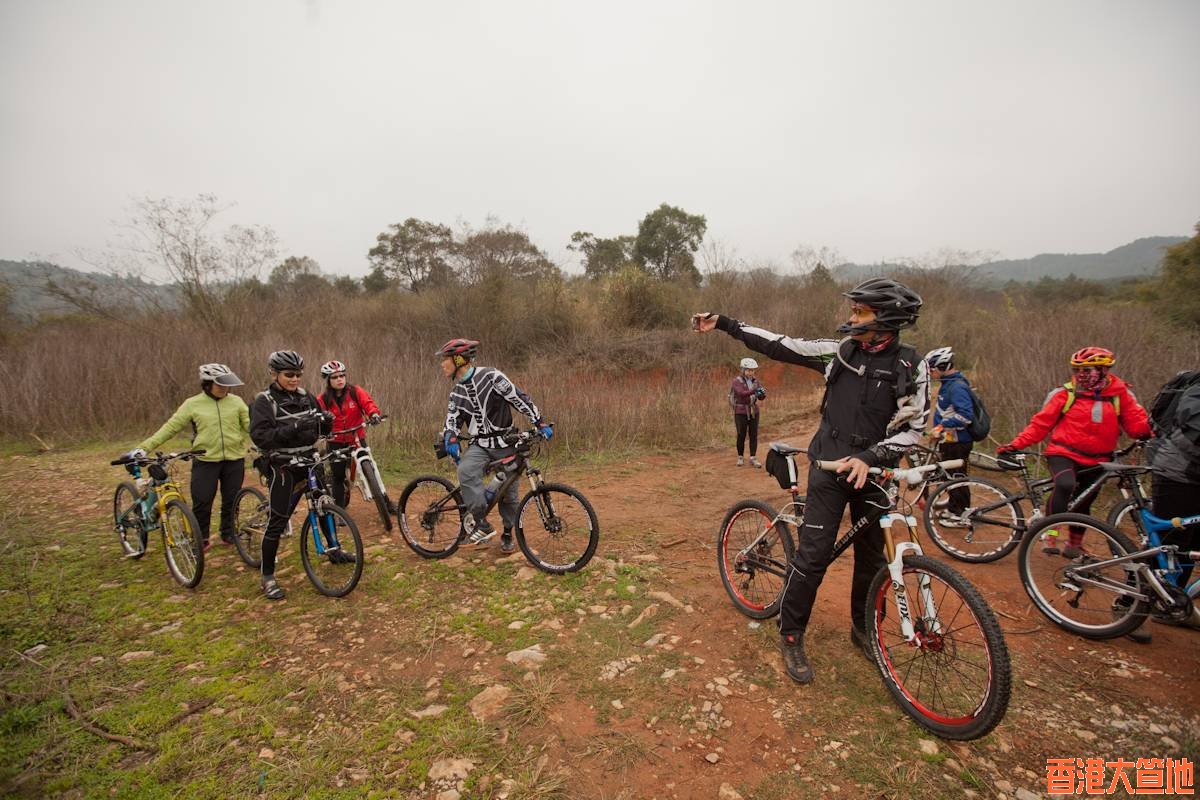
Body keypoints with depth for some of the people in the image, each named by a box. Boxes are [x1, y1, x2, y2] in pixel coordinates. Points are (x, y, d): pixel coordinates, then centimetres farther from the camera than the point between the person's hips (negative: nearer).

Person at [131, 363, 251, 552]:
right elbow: (170, 427, -1)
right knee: (201, 503, 1)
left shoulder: (236, 402, 2)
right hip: (205, 461, -1)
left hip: (234, 460, 1)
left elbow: (251, 425, 0)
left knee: (231, 501, 10)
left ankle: (228, 535, 27)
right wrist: (144, 447, -7)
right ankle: (201, 540, 20)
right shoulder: (193, 404, -1)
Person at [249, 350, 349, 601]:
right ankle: (267, 576, 13)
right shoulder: (264, 401, -10)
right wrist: (293, 428, -33)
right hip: (283, 467, -6)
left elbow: (319, 430, 9)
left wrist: (326, 422, -14)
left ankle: (333, 550, 37)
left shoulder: (305, 396, 6)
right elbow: (260, 436, -22)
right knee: (277, 522, -1)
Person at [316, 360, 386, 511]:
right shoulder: (323, 400, -3)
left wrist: (374, 414, -38)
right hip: (336, 442, 1)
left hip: (357, 439, -1)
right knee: (338, 476, 5)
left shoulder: (356, 392, -4)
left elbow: (368, 403, -16)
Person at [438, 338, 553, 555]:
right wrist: (450, 439, -14)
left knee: (508, 493, 4)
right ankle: (481, 522, -20)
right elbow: (452, 421, 9)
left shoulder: (490, 376, -11)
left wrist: (540, 423, -13)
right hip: (480, 445, 3)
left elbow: (519, 398, -11)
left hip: (505, 443, -3)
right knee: (466, 471, -29)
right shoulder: (457, 393, 7)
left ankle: (508, 535, 27)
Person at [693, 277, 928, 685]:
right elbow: (781, 346, 1)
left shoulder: (910, 366, -5)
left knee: (872, 557, 14)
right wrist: (724, 324, -1)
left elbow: (913, 429, -7)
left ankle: (863, 629, 38)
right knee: (812, 555, -4)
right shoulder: (840, 352, 0)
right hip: (830, 468, 0)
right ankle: (791, 635, 13)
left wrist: (868, 457, -23)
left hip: (873, 472, 1)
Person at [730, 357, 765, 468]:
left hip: (753, 411, 4)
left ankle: (753, 459, 9)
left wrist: (762, 394, -19)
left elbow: (761, 398, 4)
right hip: (741, 412, -4)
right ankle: (740, 458, 17)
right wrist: (754, 391, -42)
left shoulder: (755, 381, 6)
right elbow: (741, 393, -27)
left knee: (754, 435, 2)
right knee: (741, 435, 2)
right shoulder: (737, 381, -9)